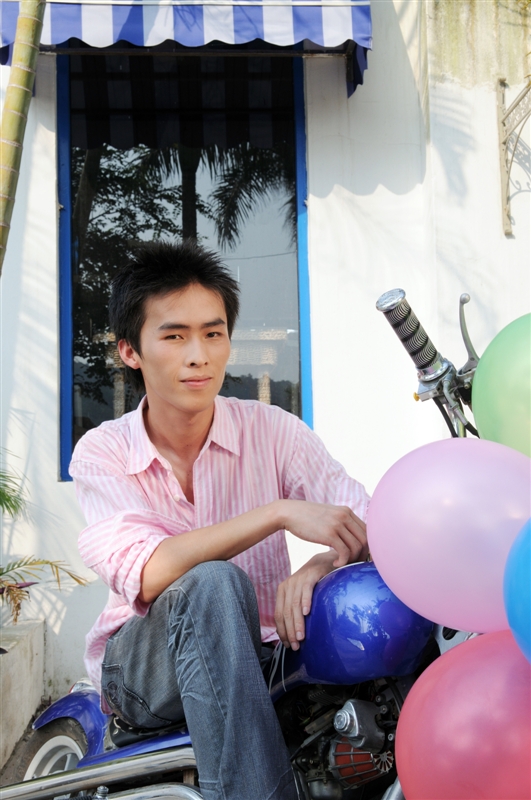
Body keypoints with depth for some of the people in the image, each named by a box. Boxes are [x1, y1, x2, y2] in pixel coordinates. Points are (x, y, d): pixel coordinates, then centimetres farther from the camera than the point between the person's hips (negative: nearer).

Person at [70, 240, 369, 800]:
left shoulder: (272, 430, -1)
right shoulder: (101, 452, -5)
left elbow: (370, 523, -9)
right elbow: (146, 574, -23)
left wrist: (322, 564, -32)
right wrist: (280, 513, -31)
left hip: (262, 652, 2)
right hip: (140, 666, -1)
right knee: (213, 584, -35)